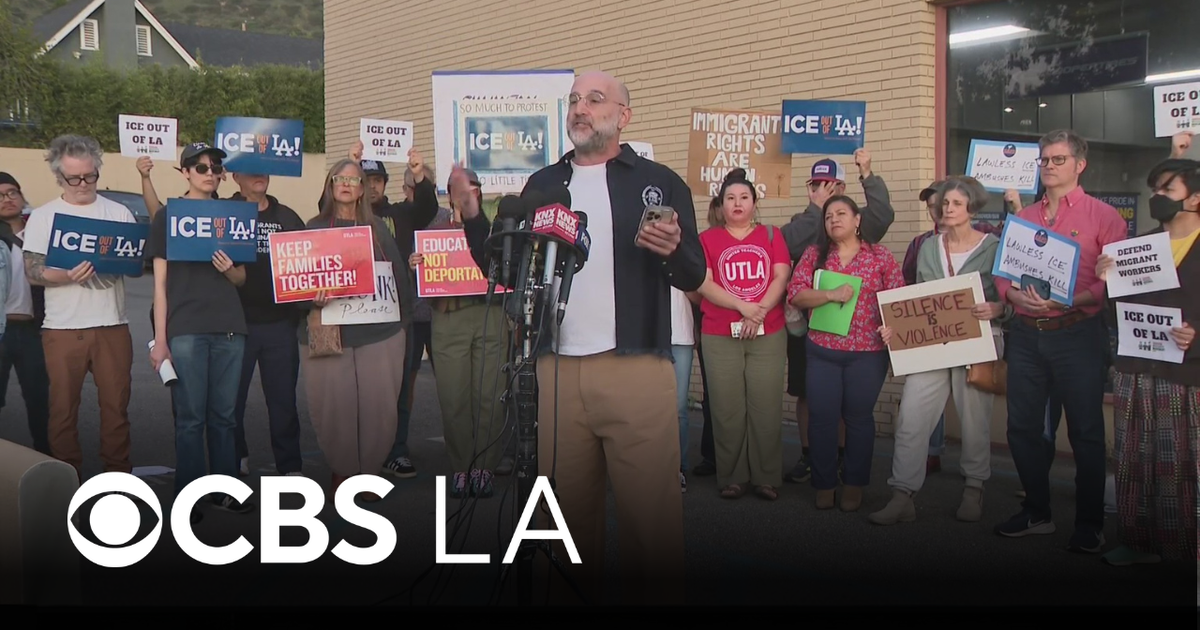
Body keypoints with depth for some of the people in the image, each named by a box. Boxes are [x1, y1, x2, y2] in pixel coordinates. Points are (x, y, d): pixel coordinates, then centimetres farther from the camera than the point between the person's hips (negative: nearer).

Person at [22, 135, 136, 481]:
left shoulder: (119, 213, 8)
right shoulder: (42, 217, 5)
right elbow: (32, 271, -1)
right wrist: (67, 276, -19)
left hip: (112, 326, 1)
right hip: (62, 329, -1)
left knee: (116, 406, 4)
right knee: (63, 409, 4)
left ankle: (118, 478, 13)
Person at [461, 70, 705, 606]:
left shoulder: (659, 183, 6)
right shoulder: (542, 185, 16)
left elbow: (693, 277, 5)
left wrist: (673, 250, -16)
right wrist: (471, 216, -2)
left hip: (637, 371, -3)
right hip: (555, 372, 3)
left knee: (651, 513, -3)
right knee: (565, 512, 10)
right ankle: (569, 595, 24)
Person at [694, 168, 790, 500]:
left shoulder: (771, 235, 11)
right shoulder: (708, 239, 7)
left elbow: (781, 278, 1)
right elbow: (704, 284, -4)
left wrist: (760, 310, -14)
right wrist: (743, 306, -15)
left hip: (768, 335, 1)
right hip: (720, 337, 0)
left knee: (766, 409, -1)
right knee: (728, 410, 0)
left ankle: (767, 478, 9)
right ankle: (731, 478, 10)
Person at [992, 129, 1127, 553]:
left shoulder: (1102, 216, -1)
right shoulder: (1023, 218, 14)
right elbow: (1001, 273, 12)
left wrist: (1070, 300, -22)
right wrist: (1014, 295, -9)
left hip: (1076, 332, -5)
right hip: (1026, 334, 5)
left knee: (1086, 430, 1)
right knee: (1022, 427, 9)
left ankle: (1090, 523, 14)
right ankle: (1036, 512, 25)